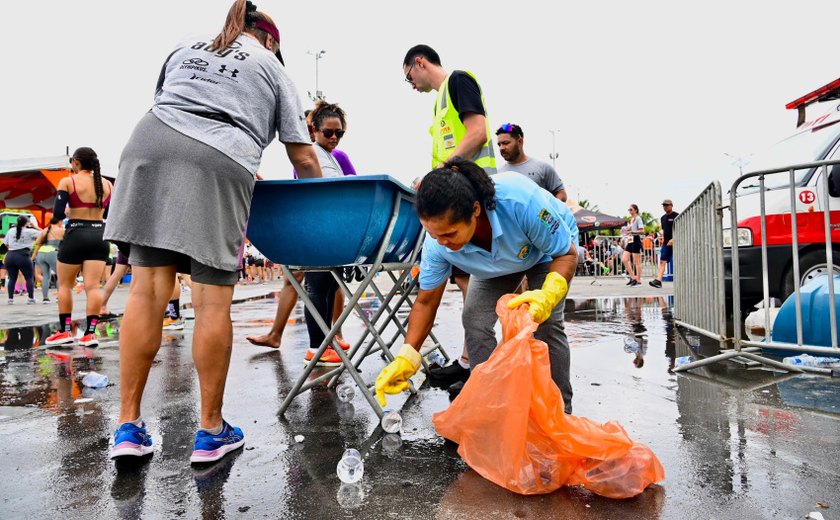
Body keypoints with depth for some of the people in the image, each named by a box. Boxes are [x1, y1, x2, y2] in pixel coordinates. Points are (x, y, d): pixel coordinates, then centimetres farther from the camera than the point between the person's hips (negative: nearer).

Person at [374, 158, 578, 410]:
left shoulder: (521, 200, -45)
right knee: (474, 320, -12)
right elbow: (427, 301, -18)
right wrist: (407, 356, -29)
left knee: (546, 321, -18)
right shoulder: (437, 243, -32)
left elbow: (567, 254, -29)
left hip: (547, 249, -3)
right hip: (498, 262, 3)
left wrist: (548, 295, -49)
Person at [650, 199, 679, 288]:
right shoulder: (663, 218, 17)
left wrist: (673, 239, -21)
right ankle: (658, 280, -13)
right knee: (662, 261, -5)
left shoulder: (676, 216, -5)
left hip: (674, 243, -6)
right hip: (666, 243, 6)